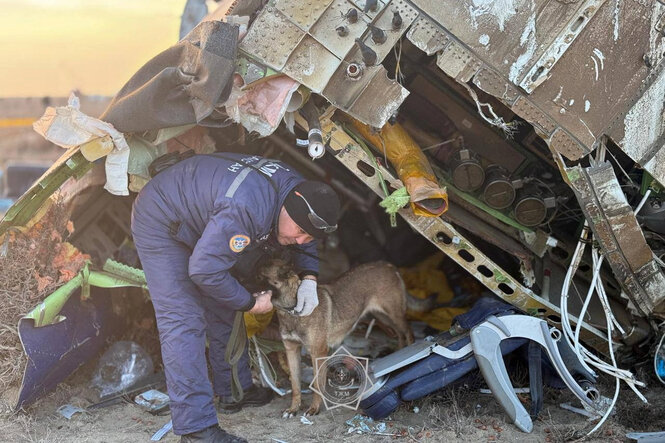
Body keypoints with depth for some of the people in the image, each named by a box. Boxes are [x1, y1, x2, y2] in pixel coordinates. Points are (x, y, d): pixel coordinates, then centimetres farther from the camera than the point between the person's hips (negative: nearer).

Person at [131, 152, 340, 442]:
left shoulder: (300, 190, -11)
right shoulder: (246, 209, -41)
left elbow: (304, 243, 11)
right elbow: (204, 270, -34)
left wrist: (309, 279, -6)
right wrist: (251, 303, -19)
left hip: (198, 220, 9)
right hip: (159, 223, -9)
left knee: (223, 312, 13)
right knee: (183, 321, -16)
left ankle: (234, 392, 28)